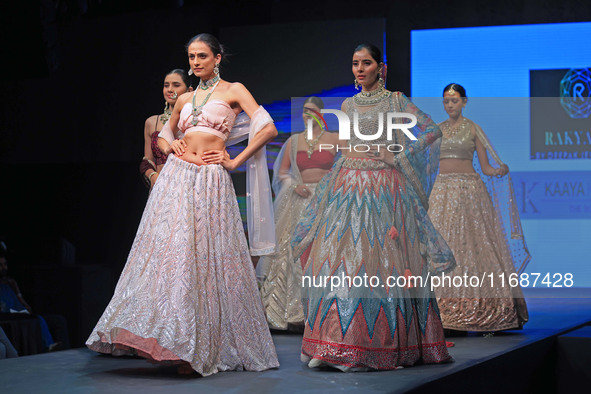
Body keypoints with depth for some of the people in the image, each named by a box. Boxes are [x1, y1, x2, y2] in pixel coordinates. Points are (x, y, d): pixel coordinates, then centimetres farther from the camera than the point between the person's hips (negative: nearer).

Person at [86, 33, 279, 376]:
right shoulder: (185, 100, 18)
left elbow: (268, 129, -6)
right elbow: (165, 133, 33)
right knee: (170, 252, -3)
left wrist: (235, 161, -7)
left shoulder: (234, 91, 4)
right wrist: (173, 146, 10)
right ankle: (175, 342, 4)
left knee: (206, 257, -7)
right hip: (176, 177, 5)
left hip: (211, 181, -5)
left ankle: (207, 346, -2)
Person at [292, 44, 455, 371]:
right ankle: (337, 343, -2)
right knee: (338, 259, -4)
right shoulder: (348, 105, 16)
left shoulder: (395, 101, 2)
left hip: (383, 190, -4)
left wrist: (400, 154, -8)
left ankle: (377, 346, -3)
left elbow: (433, 129, -3)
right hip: (347, 187, 5)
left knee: (381, 263, -8)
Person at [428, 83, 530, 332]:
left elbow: (485, 167, 0)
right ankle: (445, 307, 0)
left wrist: (499, 171, -19)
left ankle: (479, 307, -2)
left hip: (469, 189, -4)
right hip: (443, 189, 4)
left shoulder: (473, 129, 2)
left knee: (473, 243, -7)